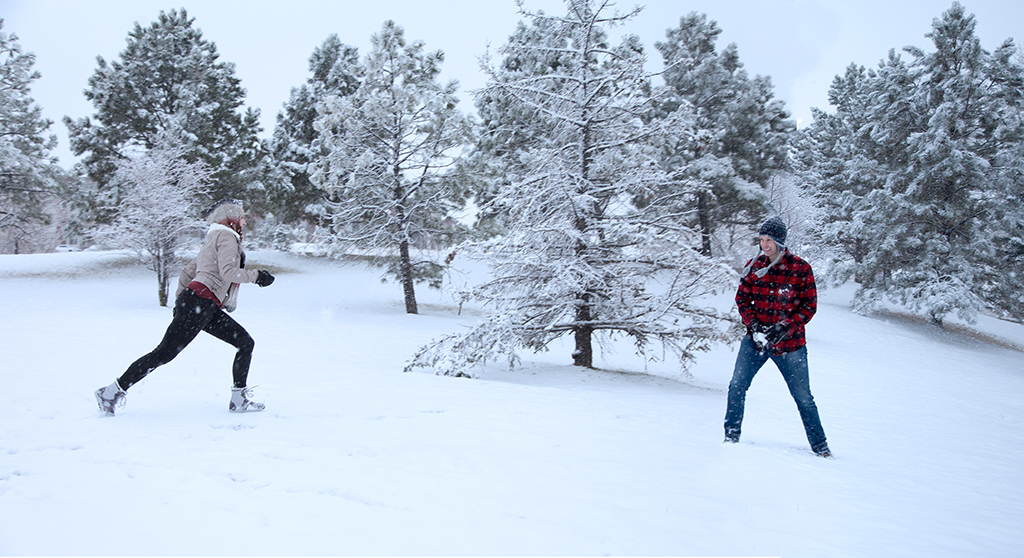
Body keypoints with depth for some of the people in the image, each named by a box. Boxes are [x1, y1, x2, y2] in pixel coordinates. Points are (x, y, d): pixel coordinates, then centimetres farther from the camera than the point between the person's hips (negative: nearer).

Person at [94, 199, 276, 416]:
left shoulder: (213, 240, 26)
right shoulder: (226, 236, -3)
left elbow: (188, 271, 26)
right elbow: (228, 272, -18)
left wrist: (180, 300, 28)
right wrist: (256, 276, -9)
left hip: (208, 308, 10)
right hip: (199, 302, -10)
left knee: (246, 343, 5)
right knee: (165, 353, -10)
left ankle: (239, 399, 2)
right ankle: (113, 391, -1)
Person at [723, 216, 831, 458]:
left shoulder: (801, 269, -9)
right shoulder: (753, 266, 0)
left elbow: (809, 306, -6)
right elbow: (742, 299, 3)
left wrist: (783, 329, -18)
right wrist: (753, 325, -13)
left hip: (790, 343, -2)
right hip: (755, 340, 2)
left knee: (803, 397, 7)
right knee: (737, 386, -9)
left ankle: (820, 446, 23)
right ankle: (731, 436, 6)